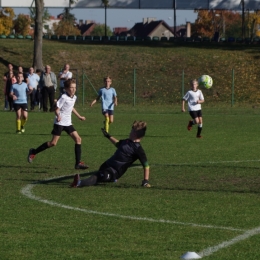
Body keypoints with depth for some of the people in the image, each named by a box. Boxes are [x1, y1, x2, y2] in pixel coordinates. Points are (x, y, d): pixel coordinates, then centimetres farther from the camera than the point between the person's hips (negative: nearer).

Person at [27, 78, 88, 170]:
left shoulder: (74, 97, 9)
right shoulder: (64, 97, -15)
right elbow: (57, 109, -17)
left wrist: (79, 116, 36)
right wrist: (58, 116, -37)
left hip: (68, 123, 7)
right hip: (60, 123, -7)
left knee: (78, 139, -4)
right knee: (53, 143, -9)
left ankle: (78, 163, -1)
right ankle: (33, 152, 9)